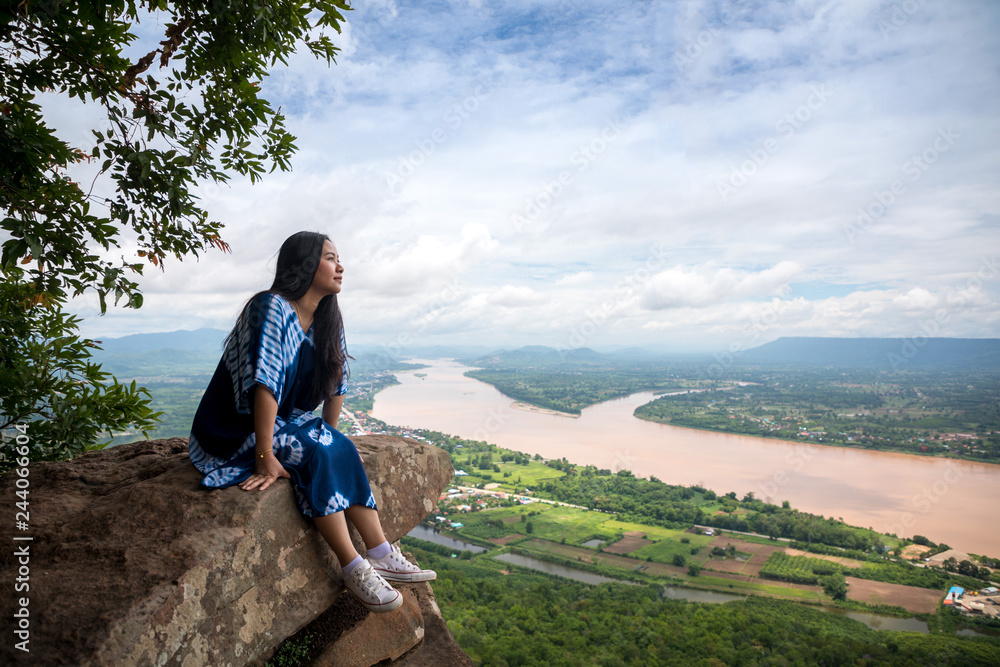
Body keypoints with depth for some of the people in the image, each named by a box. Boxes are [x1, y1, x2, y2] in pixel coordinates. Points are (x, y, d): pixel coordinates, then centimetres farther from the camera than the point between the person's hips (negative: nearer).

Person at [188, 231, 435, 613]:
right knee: (317, 452, -27)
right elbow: (264, 385, -29)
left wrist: (332, 436, 8)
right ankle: (354, 570, -22)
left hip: (282, 423, 8)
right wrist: (266, 458, -31)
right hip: (232, 434, -8)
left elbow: (336, 384, 9)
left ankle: (380, 554, -12)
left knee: (342, 449, -13)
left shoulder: (328, 321, 3)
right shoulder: (272, 308, -23)